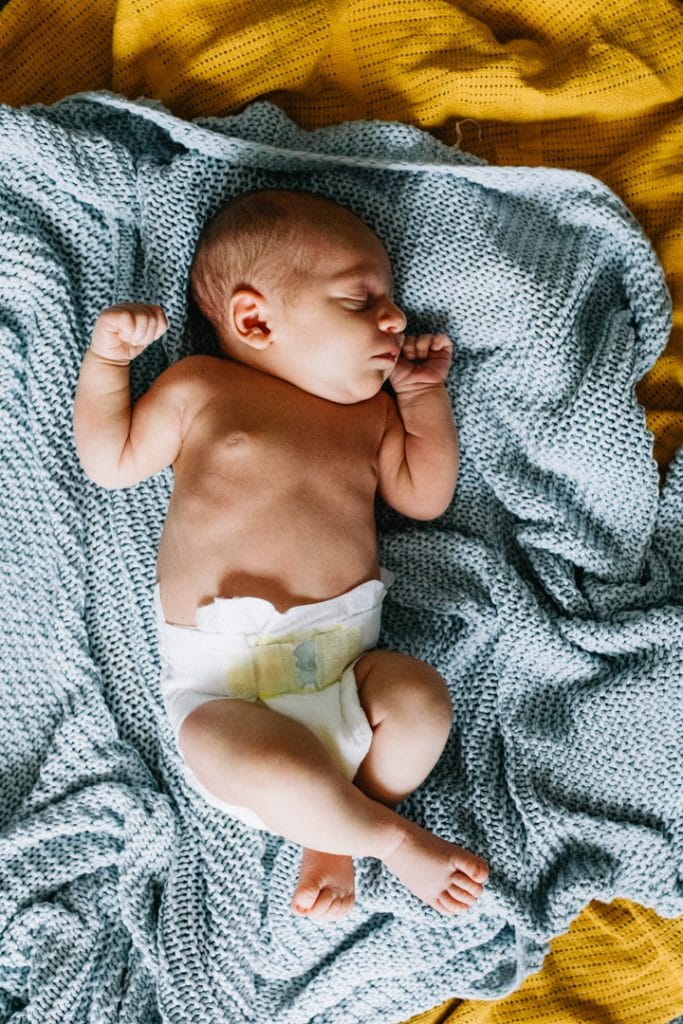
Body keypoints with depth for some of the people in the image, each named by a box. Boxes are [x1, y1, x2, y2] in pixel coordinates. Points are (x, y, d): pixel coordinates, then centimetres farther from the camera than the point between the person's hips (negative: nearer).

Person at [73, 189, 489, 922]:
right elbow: (111, 461, 11)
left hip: (346, 662, 4)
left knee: (420, 698, -27)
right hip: (222, 680, -4)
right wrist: (108, 357, 1)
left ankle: (332, 840, -1)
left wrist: (425, 393, 15)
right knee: (272, 772, -34)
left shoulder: (371, 410, 18)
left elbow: (423, 495, 16)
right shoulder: (199, 386, 7)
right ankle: (391, 837, -2)